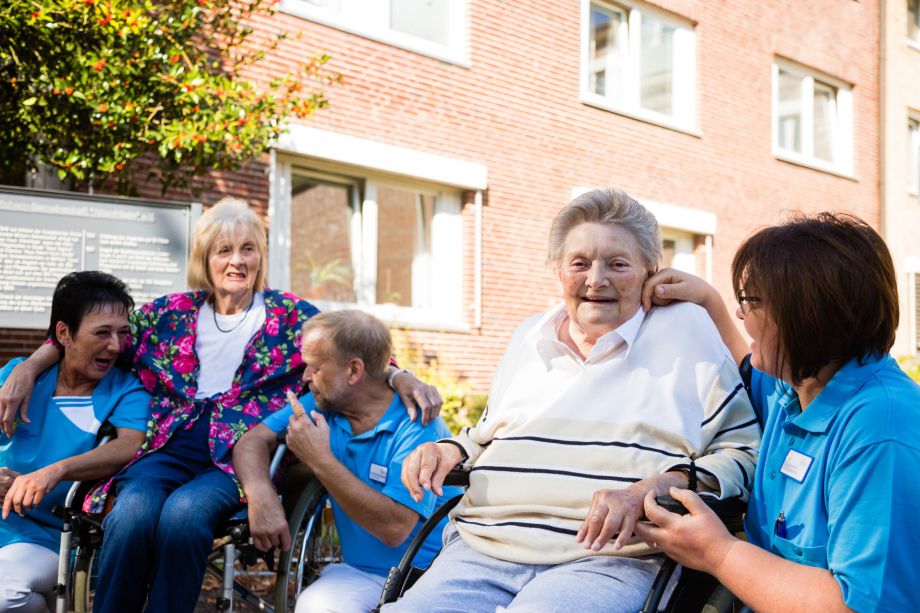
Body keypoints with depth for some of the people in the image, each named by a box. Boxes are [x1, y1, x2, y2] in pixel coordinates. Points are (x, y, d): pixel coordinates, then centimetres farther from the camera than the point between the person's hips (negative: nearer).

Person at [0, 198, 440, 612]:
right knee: (132, 513, -31)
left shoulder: (289, 316, 12)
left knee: (182, 513, -34)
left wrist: (400, 377, -13)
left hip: (242, 457, -2)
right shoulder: (172, 313, 17)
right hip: (169, 449, 2)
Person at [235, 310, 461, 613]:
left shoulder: (418, 426, -17)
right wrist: (261, 495, -19)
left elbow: (394, 528, -25)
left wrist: (320, 460, -23)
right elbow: (253, 441, 3)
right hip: (360, 573, 4)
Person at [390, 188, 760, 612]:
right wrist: (450, 451, 11)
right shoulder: (529, 337, 21)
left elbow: (743, 452, 2)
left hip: (608, 560, -4)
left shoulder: (688, 331, 6)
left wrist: (651, 489, -15)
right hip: (483, 549, 5)